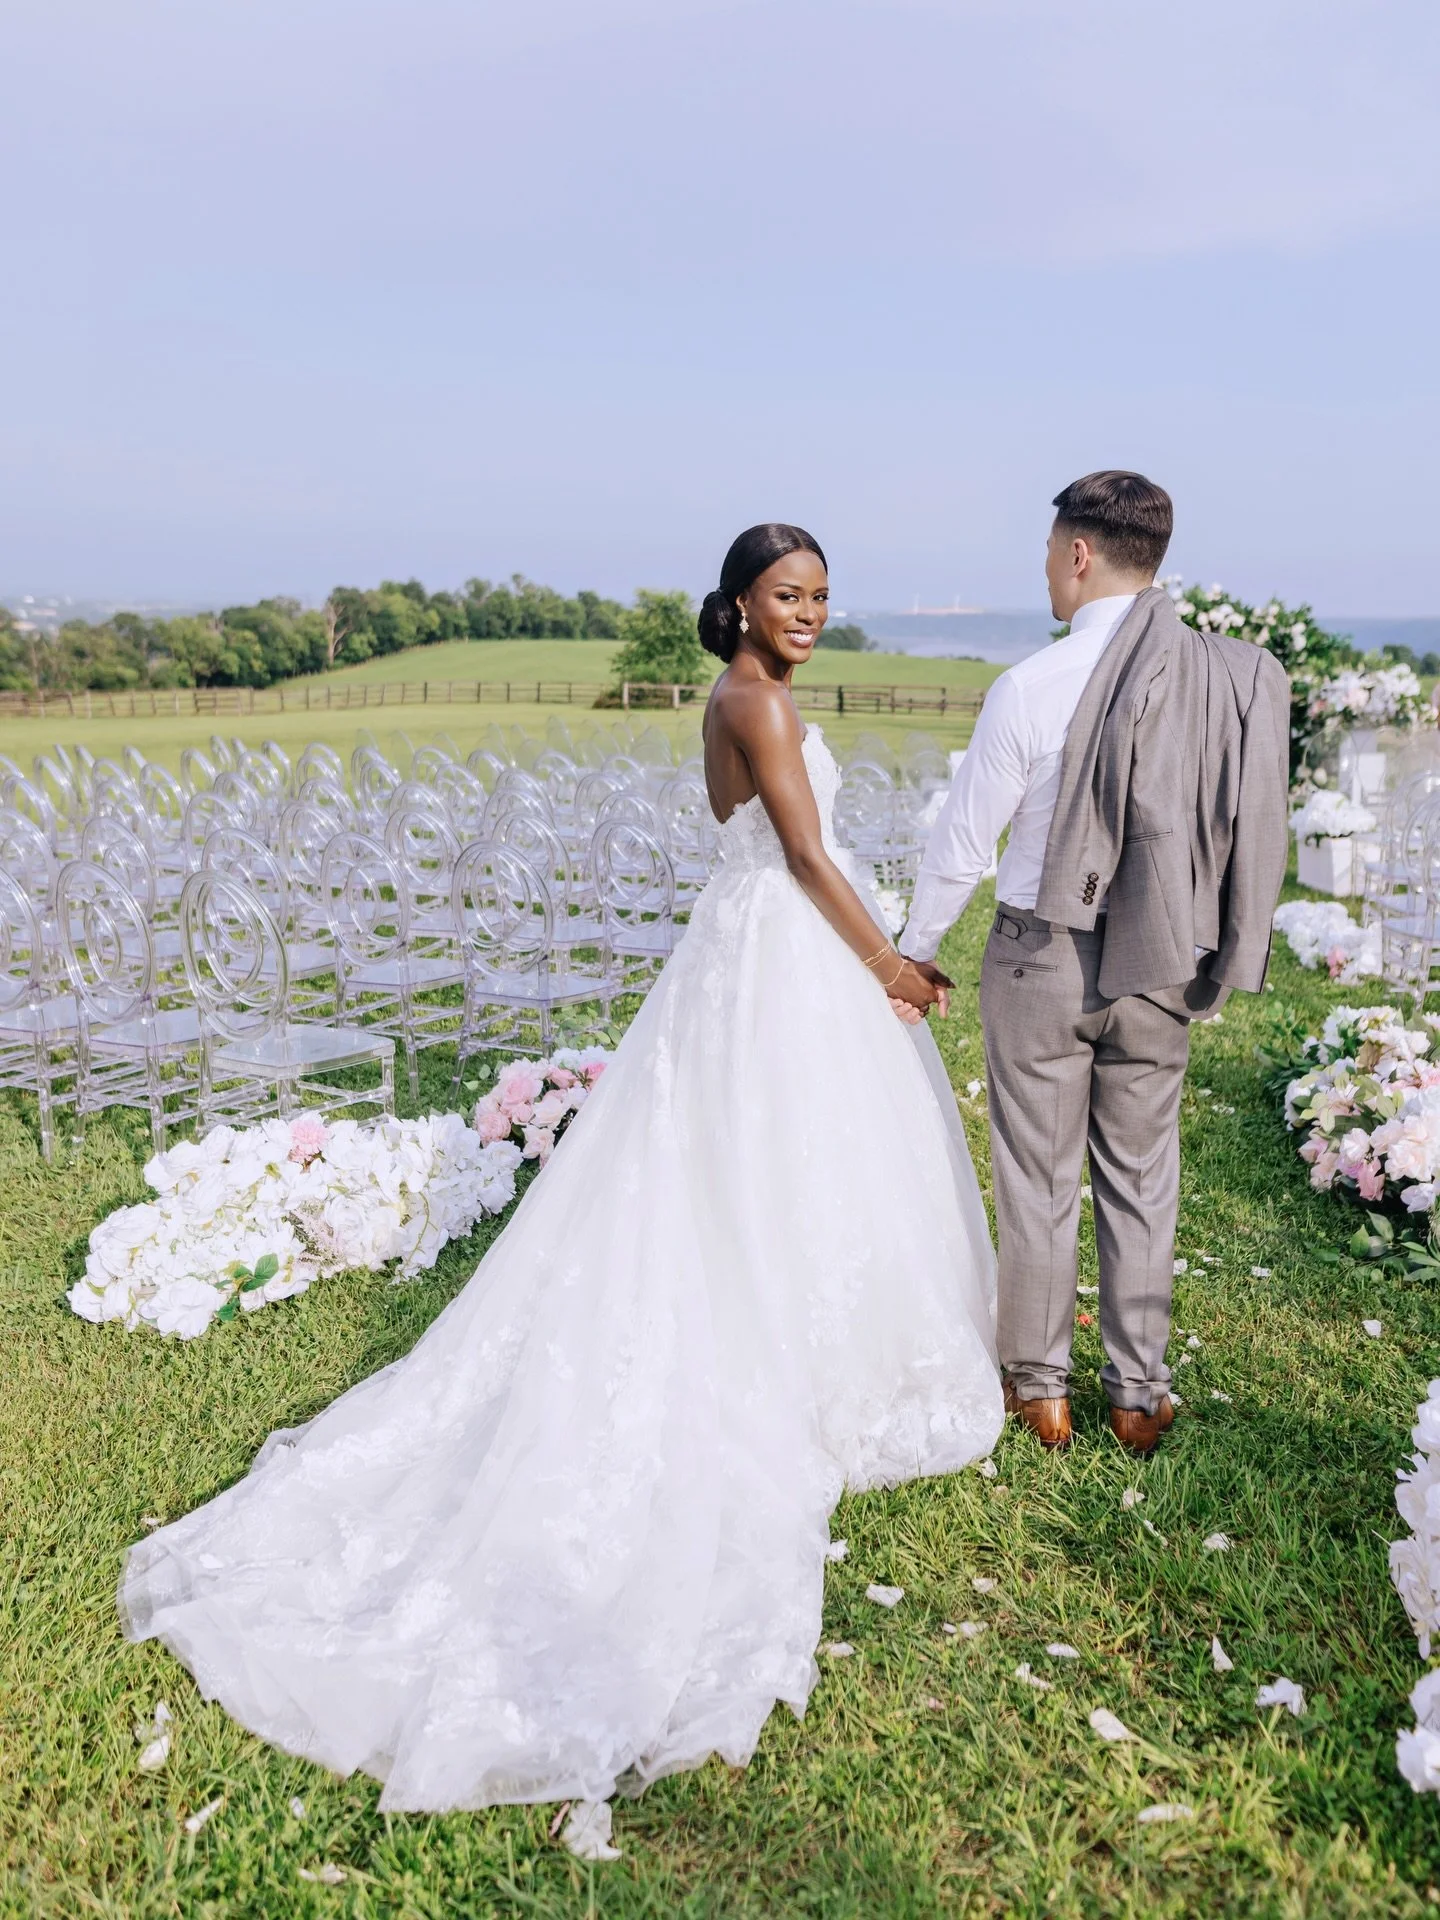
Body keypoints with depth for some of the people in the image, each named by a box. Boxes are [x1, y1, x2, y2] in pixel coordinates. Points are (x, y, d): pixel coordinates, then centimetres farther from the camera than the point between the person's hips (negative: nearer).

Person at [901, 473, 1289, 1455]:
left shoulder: (1032, 686, -15)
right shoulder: (1233, 676, -4)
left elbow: (963, 844, -8)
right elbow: (1246, 832, 3)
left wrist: (914, 952, 6)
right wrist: (1207, 955, 15)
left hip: (1043, 957, -3)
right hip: (1160, 962, 4)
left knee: (1039, 1180, 11)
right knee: (1142, 1179, 16)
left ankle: (1040, 1388, 25)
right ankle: (1140, 1394, 27)